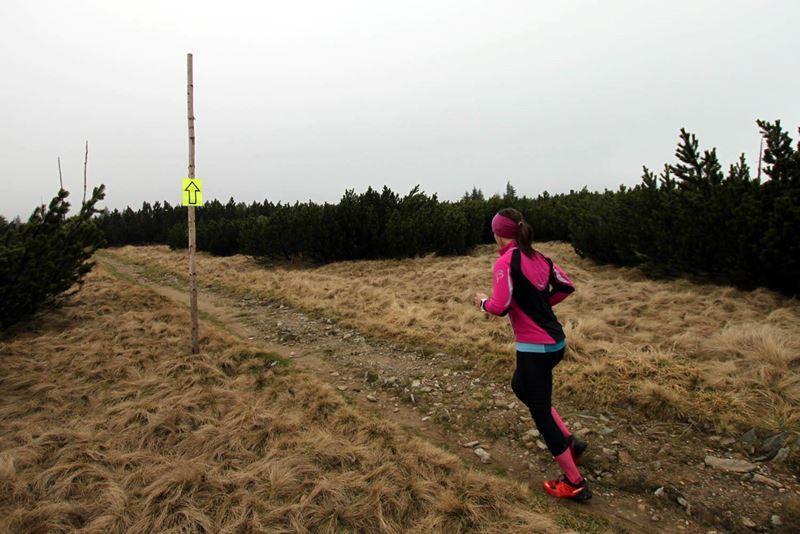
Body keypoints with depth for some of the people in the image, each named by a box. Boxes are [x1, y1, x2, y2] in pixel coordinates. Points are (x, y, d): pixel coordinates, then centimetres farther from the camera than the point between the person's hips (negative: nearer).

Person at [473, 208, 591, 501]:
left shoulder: (505, 262, -16)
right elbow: (566, 286, 14)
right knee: (520, 386, 28)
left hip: (534, 347, -8)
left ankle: (575, 484, 17)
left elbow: (500, 307, -22)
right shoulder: (540, 258, 7)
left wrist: (483, 301, -2)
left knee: (540, 412, 6)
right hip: (555, 341, 8)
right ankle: (570, 441, 27)